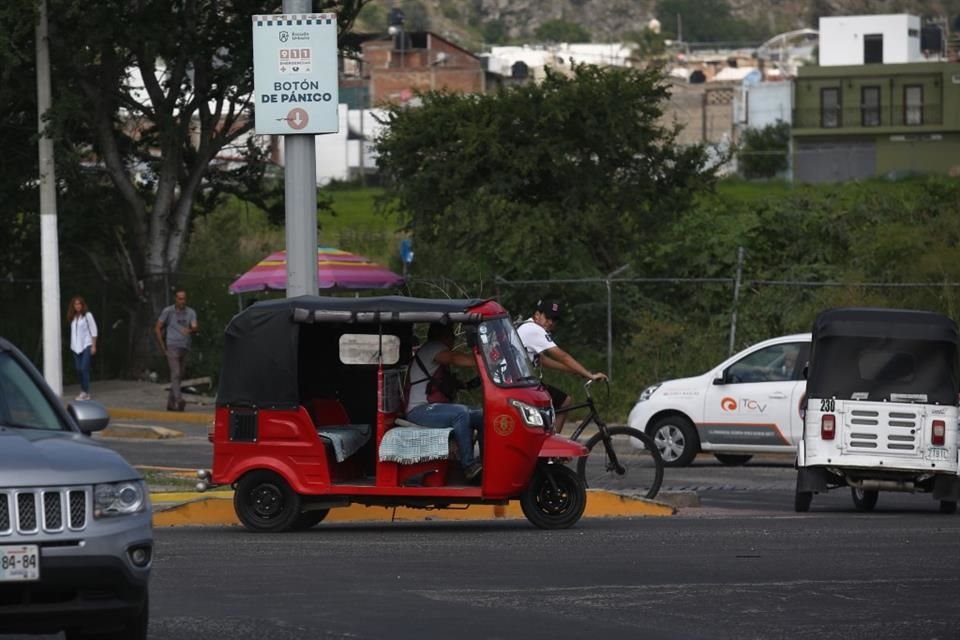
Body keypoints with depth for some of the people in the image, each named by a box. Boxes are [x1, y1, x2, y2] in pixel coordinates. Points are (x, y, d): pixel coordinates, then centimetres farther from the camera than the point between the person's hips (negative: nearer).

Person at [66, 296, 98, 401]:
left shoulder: (87, 315, -4)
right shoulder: (73, 317, 10)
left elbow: (93, 331, -3)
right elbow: (73, 332, 13)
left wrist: (93, 346, -7)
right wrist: (72, 345, 7)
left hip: (86, 346, -5)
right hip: (76, 347, 5)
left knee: (84, 368, -12)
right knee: (78, 369, 4)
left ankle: (86, 392, -10)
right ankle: (83, 391, 13)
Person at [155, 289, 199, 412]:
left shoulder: (191, 313, 7)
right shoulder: (168, 311, 0)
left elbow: (195, 328, -6)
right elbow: (157, 328, 4)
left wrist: (191, 330, -31)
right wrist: (162, 346, -1)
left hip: (185, 348, 4)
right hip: (172, 347, -4)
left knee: (179, 376, 9)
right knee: (175, 374, -17)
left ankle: (170, 404, 19)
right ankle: (179, 401, -29)